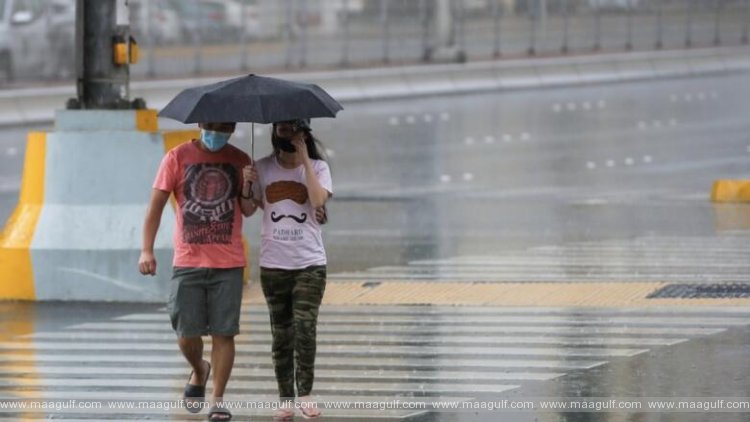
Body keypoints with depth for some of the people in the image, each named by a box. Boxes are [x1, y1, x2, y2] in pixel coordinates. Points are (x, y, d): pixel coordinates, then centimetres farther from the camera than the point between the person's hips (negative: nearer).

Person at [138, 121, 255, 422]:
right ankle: (199, 372, 32)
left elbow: (248, 210, 4)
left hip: (228, 264, 0)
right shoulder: (178, 158, 1)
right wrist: (147, 250, -9)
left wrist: (247, 191, -18)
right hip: (188, 262, 0)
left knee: (223, 332, -3)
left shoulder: (240, 161, 6)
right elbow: (156, 205, 0)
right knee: (187, 334, 1)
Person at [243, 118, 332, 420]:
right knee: (281, 333, 4)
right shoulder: (263, 168, 6)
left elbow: (319, 200, -16)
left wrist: (304, 159, -15)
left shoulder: (318, 167, 1)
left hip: (309, 263, -2)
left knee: (305, 326, -15)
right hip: (273, 264, 2)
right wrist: (247, 184, -14)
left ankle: (304, 394, -8)